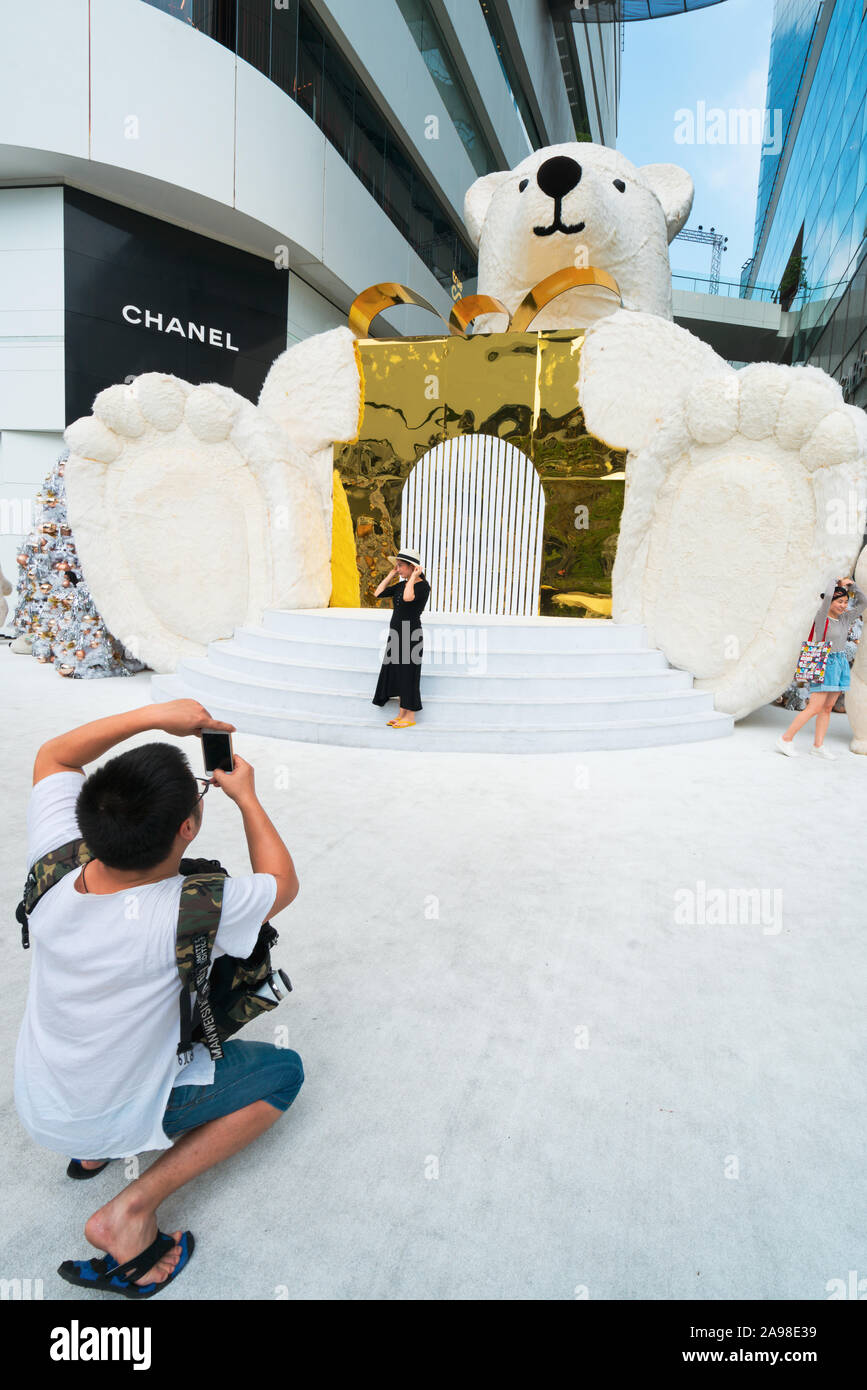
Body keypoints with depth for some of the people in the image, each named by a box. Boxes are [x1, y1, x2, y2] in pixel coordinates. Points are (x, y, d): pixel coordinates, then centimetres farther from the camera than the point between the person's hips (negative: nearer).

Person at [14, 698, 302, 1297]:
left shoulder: (54, 865, -23)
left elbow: (53, 755, -4)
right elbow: (283, 883, -13)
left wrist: (155, 715, -13)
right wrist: (246, 796, -4)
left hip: (36, 1103, 6)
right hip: (112, 1120, -5)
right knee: (284, 1070, 8)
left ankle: (92, 1150, 27)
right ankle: (132, 1208, 0)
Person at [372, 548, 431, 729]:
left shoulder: (423, 586, -11)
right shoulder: (401, 585, 13)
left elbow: (407, 598, -31)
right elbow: (378, 593, 12)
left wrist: (413, 577, -19)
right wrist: (391, 575, 10)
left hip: (410, 635, -8)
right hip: (396, 634, 8)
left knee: (408, 675, -3)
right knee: (397, 675, 11)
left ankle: (410, 717, 6)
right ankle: (401, 714, 19)